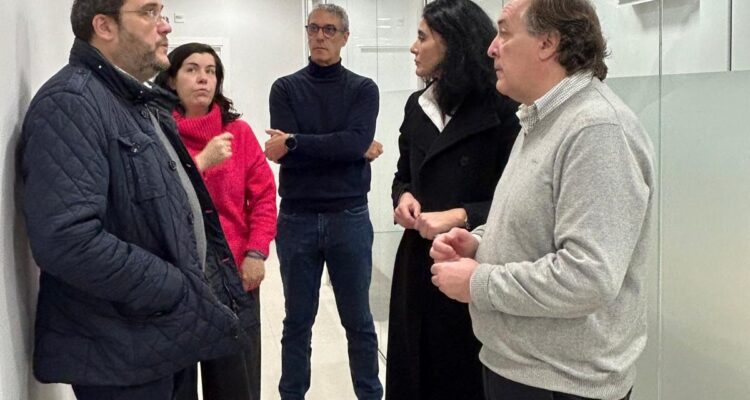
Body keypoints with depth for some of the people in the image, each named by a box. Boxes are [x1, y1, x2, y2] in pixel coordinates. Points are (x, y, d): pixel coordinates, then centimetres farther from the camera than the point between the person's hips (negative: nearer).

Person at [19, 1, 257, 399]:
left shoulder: (144, 103, 13)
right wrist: (180, 292, -21)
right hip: (122, 354, -9)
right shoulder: (70, 103, -18)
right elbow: (66, 239, -29)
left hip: (169, 336, 9)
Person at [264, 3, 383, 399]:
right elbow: (283, 151, -10)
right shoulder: (285, 88, 5)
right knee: (297, 321, 12)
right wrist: (347, 149, -11)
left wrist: (296, 143, -14)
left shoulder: (363, 88, 3)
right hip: (296, 219, 1)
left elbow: (357, 141, -14)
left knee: (358, 319, 11)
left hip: (349, 218, 0)